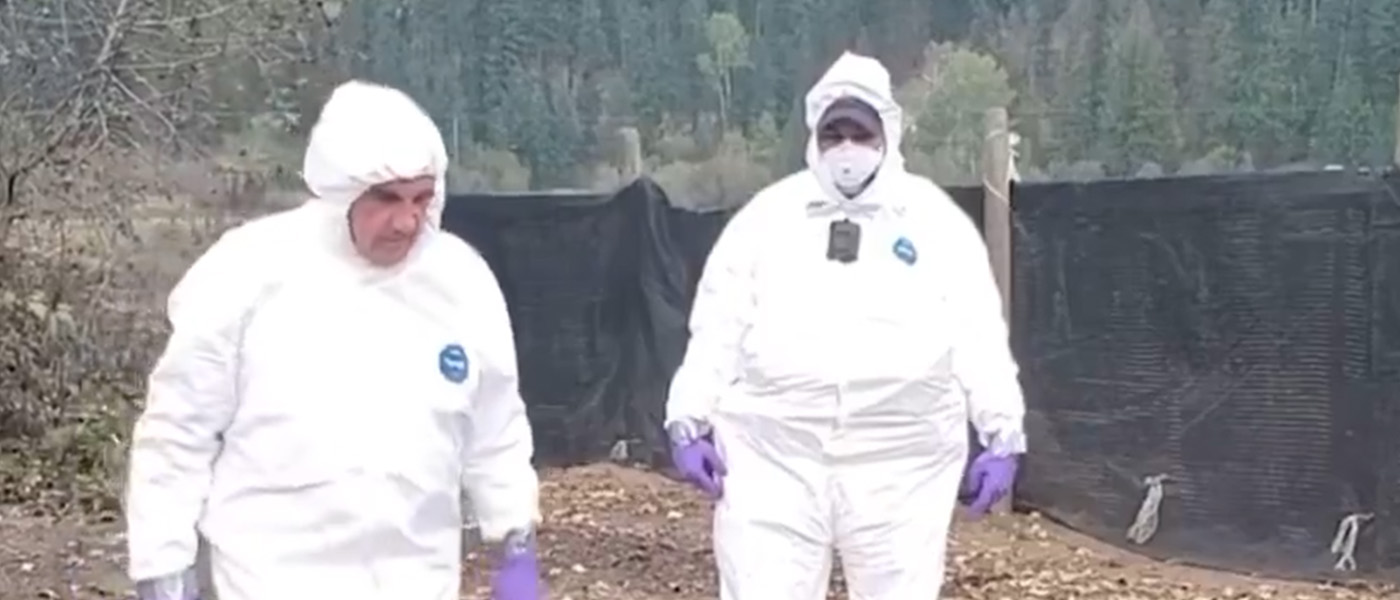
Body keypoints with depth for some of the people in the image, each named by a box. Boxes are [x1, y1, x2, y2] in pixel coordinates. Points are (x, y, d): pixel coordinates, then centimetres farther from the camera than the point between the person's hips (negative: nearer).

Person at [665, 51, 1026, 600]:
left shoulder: (937, 221, 7)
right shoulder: (767, 215, 9)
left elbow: (978, 335, 5)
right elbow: (718, 326, 7)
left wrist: (1001, 435, -1)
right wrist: (690, 422, 0)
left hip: (902, 459, 0)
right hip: (773, 453, 0)